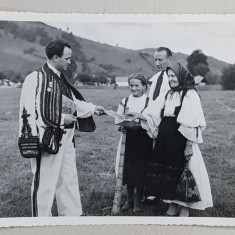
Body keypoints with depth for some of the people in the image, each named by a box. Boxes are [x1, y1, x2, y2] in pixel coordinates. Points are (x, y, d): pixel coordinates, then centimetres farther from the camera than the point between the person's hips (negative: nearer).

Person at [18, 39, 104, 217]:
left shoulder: (62, 79, 12)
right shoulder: (36, 78, -14)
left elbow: (73, 102, 21)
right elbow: (30, 110, -19)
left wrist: (92, 108, 9)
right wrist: (61, 119, -18)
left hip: (66, 138, 9)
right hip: (47, 139, -8)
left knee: (69, 179, 16)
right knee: (45, 183, 2)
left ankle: (72, 214, 31)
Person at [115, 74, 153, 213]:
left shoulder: (149, 102, -2)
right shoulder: (125, 101, 8)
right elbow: (118, 120, 6)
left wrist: (139, 124, -22)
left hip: (143, 140, -3)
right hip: (128, 139, 3)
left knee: (141, 172, 2)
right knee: (128, 170, 9)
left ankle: (138, 202, 18)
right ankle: (130, 200, 25)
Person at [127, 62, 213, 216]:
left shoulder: (191, 94, -7)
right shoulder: (169, 95, 13)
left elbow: (192, 123, -12)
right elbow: (154, 114, 8)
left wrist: (189, 144, -16)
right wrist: (139, 116, -6)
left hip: (181, 140, -6)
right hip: (165, 140, 6)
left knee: (181, 172, 3)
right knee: (166, 172, 10)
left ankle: (184, 207, 21)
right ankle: (172, 205, 27)